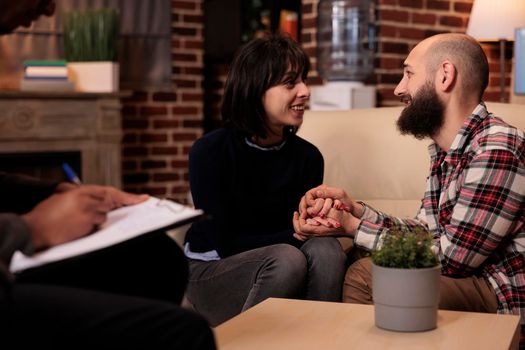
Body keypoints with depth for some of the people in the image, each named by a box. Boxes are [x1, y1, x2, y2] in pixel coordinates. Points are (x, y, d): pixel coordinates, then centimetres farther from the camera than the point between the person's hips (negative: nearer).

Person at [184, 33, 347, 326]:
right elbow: (224, 244, -16)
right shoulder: (210, 152, -14)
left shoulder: (307, 157, -3)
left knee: (326, 249, -27)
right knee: (287, 259, -32)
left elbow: (301, 227, -1)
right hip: (211, 272, -3)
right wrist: (295, 232, -26)